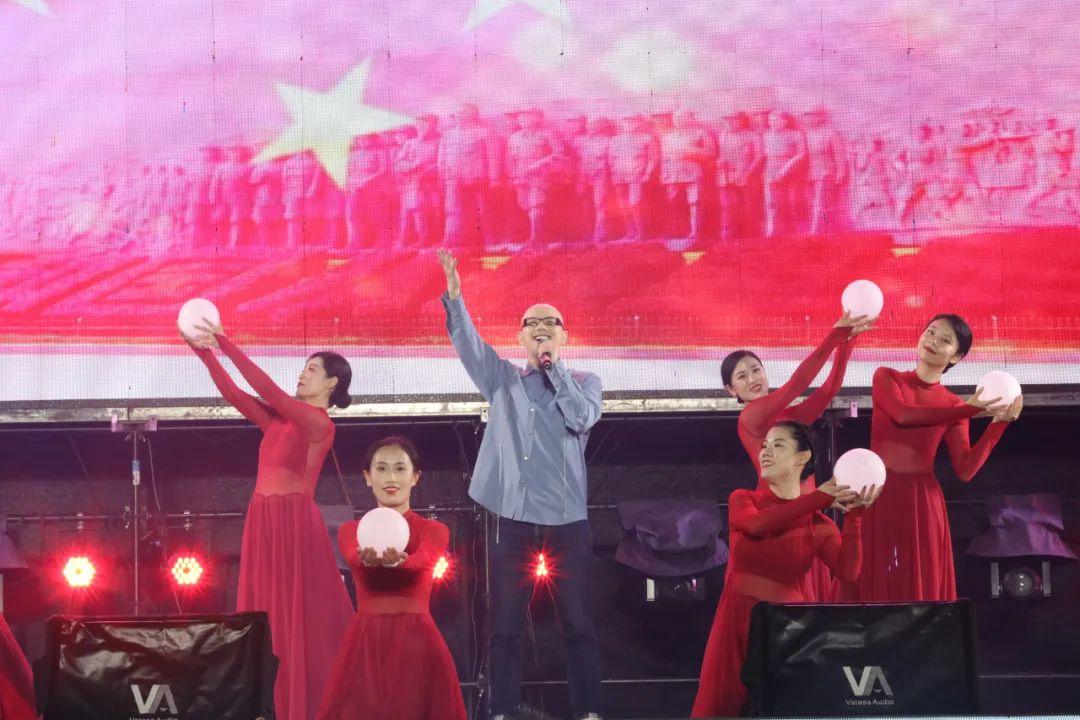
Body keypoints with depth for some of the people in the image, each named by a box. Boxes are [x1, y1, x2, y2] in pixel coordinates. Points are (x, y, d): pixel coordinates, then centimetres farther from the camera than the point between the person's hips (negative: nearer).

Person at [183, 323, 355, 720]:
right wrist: (205, 352, -1)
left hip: (294, 524, -8)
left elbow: (266, 388, -17)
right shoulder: (280, 419, 13)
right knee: (266, 620, 8)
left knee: (298, 620, -3)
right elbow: (233, 393, 10)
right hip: (263, 522, 8)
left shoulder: (320, 424, -9)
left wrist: (226, 345, -16)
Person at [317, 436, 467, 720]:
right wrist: (368, 559, -42)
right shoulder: (351, 530, 8)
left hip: (417, 644, -1)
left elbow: (423, 560, -19)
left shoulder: (434, 530, 4)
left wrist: (399, 561, -44)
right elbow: (354, 558, -16)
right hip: (367, 643, 1)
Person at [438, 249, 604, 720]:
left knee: (578, 624, 1)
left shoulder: (583, 381, 10)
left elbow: (582, 418, -10)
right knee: (505, 626, 2)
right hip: (514, 519, 1)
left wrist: (555, 366, -5)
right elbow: (467, 343, -2)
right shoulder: (503, 379, 13)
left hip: (567, 520, -1)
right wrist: (454, 296, -17)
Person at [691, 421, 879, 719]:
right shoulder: (742, 501, 4)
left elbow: (849, 571, -14)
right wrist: (818, 498, -22)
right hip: (737, 619, 1)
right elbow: (757, 524, -20)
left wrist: (853, 515, -24)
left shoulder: (818, 523, 1)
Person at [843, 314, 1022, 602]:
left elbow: (966, 470, -2)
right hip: (877, 495, -1)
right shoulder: (886, 378, 7)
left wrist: (999, 423, -10)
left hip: (922, 502, 1)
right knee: (874, 588, -2)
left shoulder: (954, 406, 8)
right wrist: (968, 410, -13)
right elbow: (903, 414, -14)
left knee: (922, 592, 0)